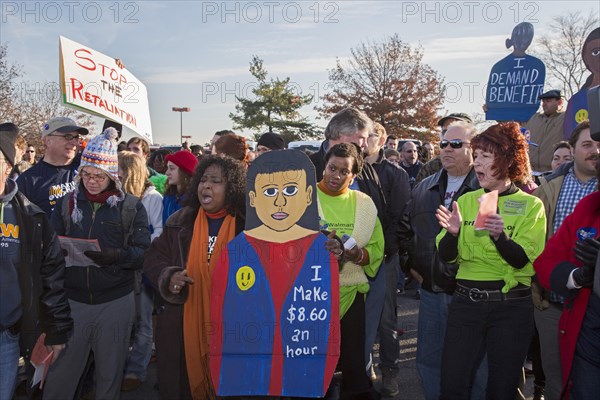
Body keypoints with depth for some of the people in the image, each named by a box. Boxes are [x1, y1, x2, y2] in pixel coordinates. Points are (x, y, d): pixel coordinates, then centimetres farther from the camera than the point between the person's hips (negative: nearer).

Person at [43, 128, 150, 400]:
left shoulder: (131, 207, 0)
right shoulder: (66, 204, 7)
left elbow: (144, 252, -6)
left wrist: (115, 256, -24)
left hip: (115, 302, -1)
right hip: (71, 300, 1)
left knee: (110, 374, 12)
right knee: (60, 376, 5)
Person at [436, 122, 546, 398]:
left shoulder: (531, 206, -2)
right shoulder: (465, 201, 6)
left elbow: (521, 260, -12)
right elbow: (446, 256, 1)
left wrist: (499, 235, -30)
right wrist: (452, 233, -19)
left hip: (512, 307, -2)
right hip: (466, 302, 2)